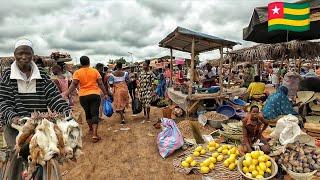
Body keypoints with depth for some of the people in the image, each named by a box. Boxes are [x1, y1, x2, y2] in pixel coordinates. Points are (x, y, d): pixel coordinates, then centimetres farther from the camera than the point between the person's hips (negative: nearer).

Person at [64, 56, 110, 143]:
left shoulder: (77, 72, 0)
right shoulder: (95, 71, 1)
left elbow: (74, 84, -10)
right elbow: (100, 84, 0)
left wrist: (66, 94, -10)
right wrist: (105, 94, 5)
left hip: (83, 96, 1)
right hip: (95, 95, -1)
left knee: (88, 113, 21)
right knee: (95, 114, -1)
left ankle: (91, 129, 41)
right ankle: (94, 135, -9)